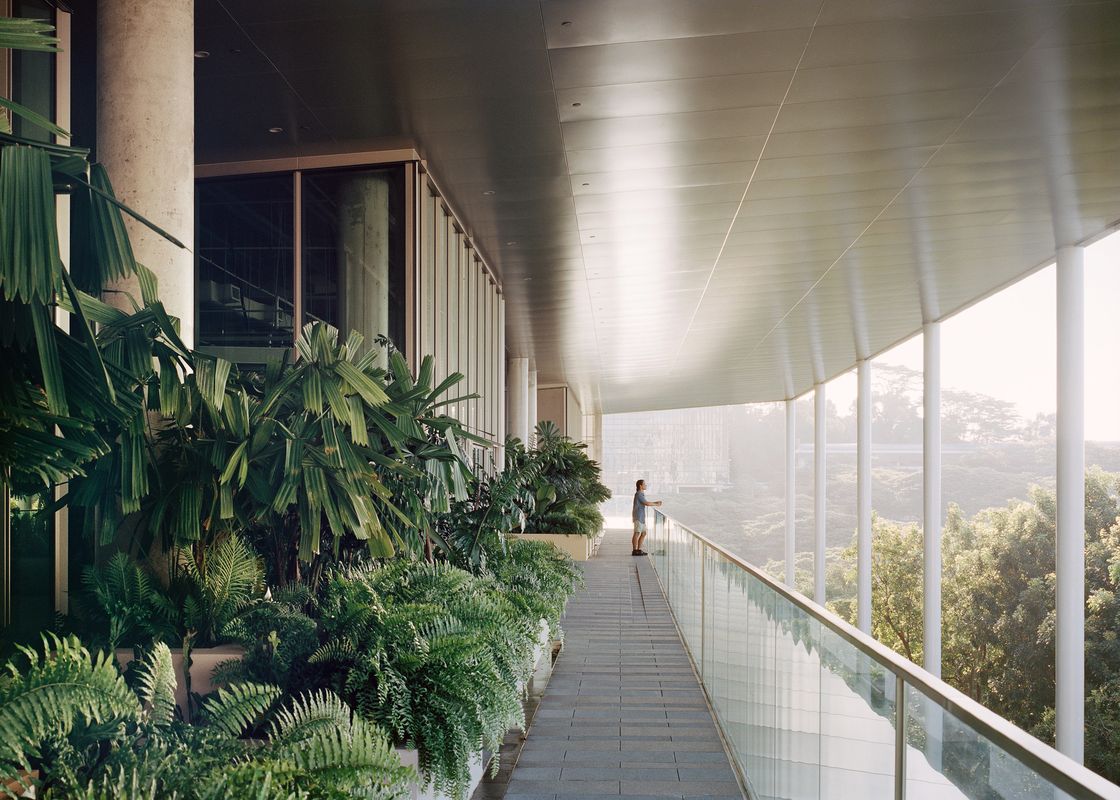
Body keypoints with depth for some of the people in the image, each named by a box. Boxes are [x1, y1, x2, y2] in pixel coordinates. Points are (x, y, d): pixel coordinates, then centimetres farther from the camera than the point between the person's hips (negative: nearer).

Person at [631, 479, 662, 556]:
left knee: (643, 534, 11)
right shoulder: (638, 494, -14)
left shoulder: (641, 494, 17)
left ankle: (639, 550, 14)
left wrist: (656, 502, 16)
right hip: (638, 517, -10)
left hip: (641, 517, 10)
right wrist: (656, 504, -4)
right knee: (637, 534, -8)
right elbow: (647, 503, -16)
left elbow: (646, 503, 25)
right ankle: (635, 551, -7)